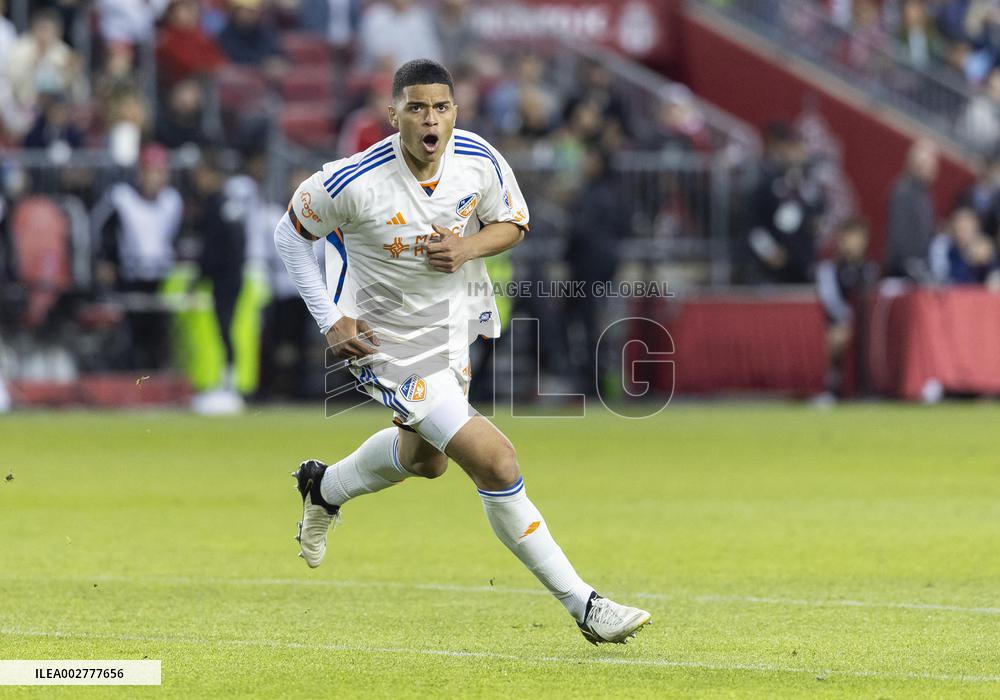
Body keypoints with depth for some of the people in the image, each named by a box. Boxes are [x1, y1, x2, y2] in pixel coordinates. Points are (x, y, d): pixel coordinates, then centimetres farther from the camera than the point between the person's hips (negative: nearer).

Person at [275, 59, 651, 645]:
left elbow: (514, 222, 3)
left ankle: (324, 487, 60)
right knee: (497, 463, -17)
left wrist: (469, 248, -19)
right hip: (392, 344, -7)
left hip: (456, 322, 7)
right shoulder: (353, 182, -26)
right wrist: (331, 321, -14)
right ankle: (585, 607, -9)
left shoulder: (481, 161, -15)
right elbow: (290, 233, -9)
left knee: (425, 459, 29)